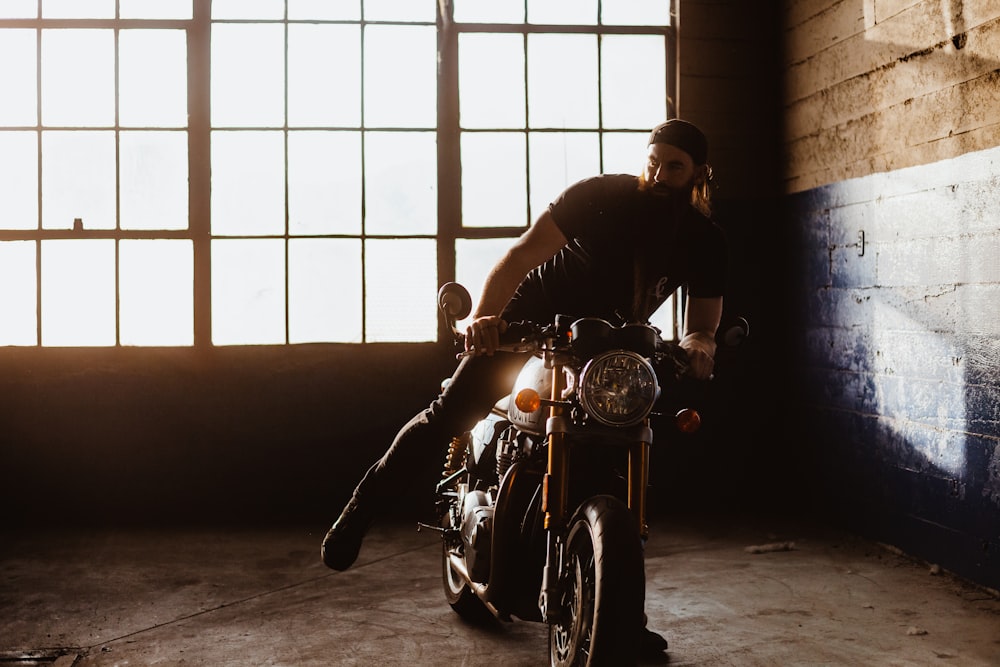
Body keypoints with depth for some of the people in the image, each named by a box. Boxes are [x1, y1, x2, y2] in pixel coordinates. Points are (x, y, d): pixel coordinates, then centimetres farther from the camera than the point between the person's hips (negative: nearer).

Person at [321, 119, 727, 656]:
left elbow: (702, 321, -3)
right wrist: (484, 314, -40)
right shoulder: (601, 194, -15)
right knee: (448, 415, -18)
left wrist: (698, 344, -29)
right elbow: (523, 254, -23)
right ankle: (361, 509, -1)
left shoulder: (706, 242, -4)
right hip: (530, 321, -3)